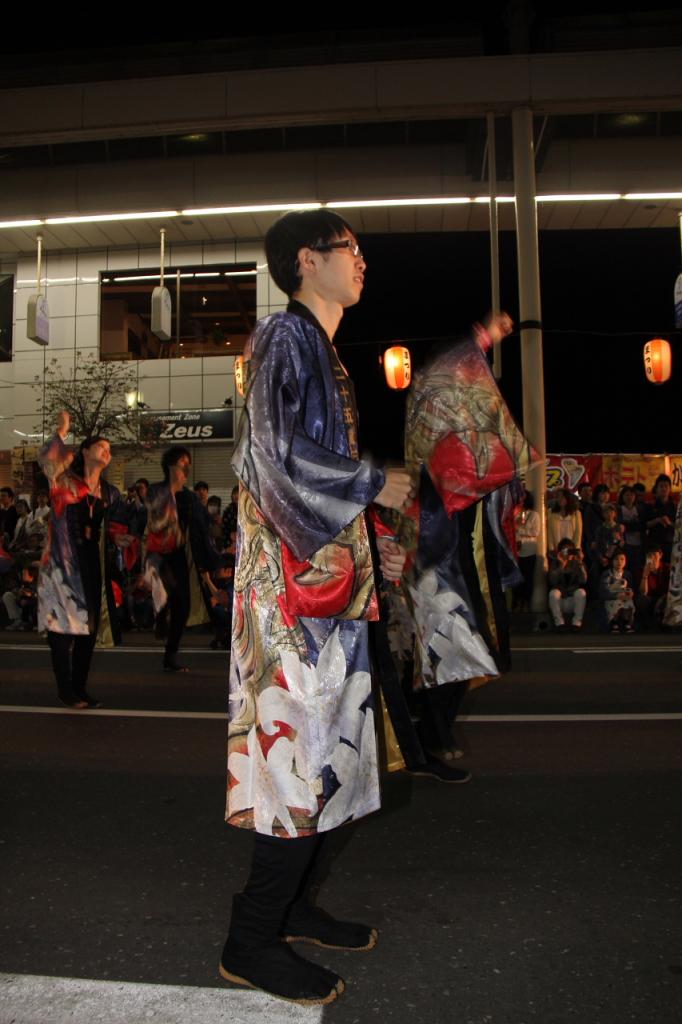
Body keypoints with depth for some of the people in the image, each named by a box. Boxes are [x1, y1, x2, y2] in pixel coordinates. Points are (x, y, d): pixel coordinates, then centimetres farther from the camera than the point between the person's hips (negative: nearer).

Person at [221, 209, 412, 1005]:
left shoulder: (316, 346, 21)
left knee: (319, 748, 14)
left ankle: (291, 903, 28)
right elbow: (281, 450, -21)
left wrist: (369, 550, 16)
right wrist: (377, 484, -10)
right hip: (297, 582, -10)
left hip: (324, 581, 10)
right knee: (306, 748, -5)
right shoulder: (287, 337, -8)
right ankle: (252, 942, 9)